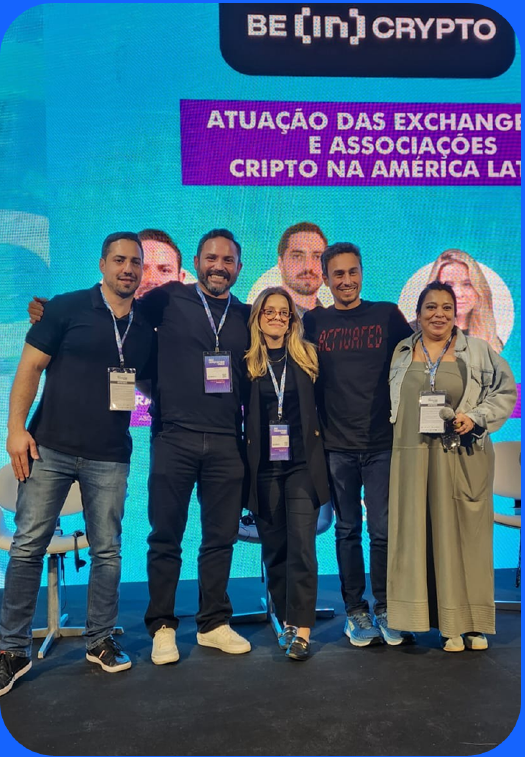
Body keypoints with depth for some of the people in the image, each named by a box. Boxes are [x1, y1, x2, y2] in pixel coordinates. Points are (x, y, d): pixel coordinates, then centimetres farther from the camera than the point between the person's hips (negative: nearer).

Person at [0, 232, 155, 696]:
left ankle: (100, 640, 25)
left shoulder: (145, 328, 9)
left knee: (107, 551, 7)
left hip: (109, 457, 3)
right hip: (50, 448, -2)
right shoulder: (68, 308, 0)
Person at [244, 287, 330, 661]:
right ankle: (287, 621, 22)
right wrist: (246, 459, -2)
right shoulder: (248, 362, 3)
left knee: (301, 545, -7)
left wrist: (319, 450, 0)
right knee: (274, 547, 8)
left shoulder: (308, 357, 5)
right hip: (263, 467, 1)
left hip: (302, 464, -1)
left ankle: (302, 630, -1)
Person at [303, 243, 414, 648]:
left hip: (382, 441, 0)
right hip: (336, 444, 1)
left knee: (384, 530, 3)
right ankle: (355, 609, 21)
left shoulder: (387, 314, 4)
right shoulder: (314, 321, 5)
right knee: (348, 530, 9)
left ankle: (384, 608, 18)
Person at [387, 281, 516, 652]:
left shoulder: (478, 350, 6)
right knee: (420, 532, 2)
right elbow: (389, 401, 16)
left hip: (463, 457, -2)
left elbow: (505, 391, 4)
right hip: (415, 457, 2)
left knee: (463, 532, 2)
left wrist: (476, 418, -10)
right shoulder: (402, 353, 12)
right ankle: (448, 622, 15)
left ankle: (472, 622, 15)